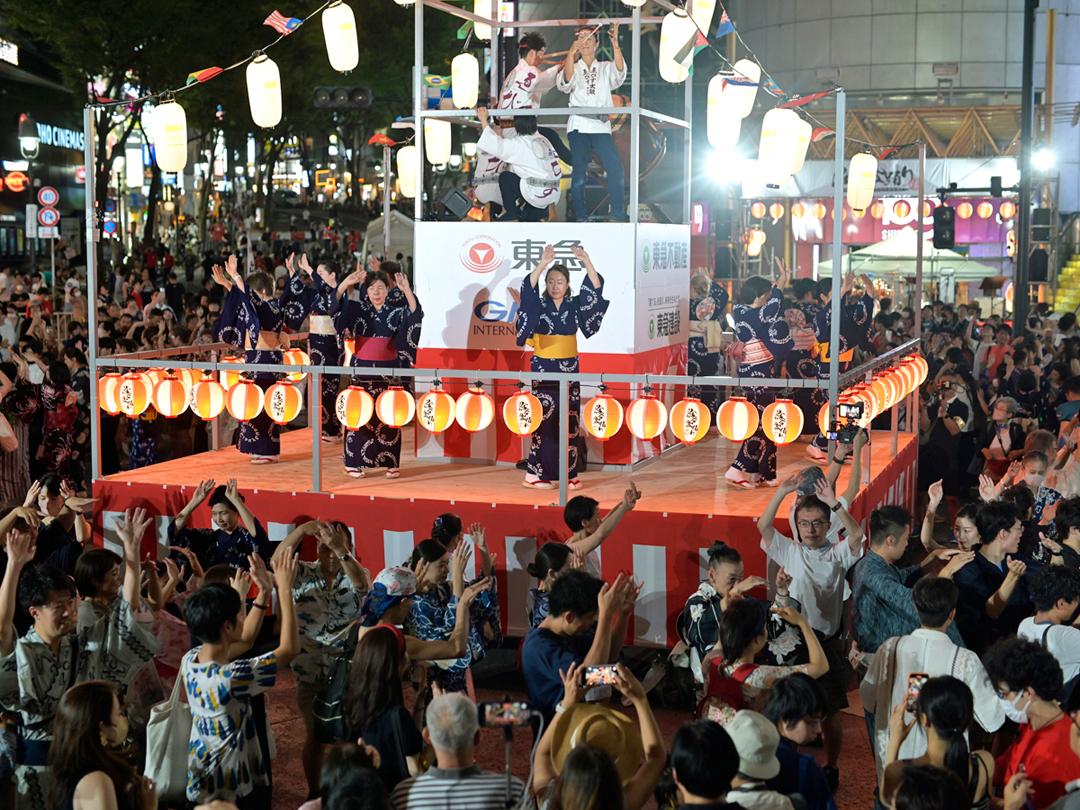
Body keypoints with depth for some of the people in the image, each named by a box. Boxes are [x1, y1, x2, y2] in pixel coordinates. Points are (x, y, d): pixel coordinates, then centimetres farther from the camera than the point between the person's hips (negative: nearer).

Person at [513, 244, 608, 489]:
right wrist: (543, 264, -33)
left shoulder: (575, 305, 5)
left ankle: (569, 474, 8)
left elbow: (595, 289, -7)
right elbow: (529, 287, -20)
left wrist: (587, 262, -21)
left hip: (569, 369, 3)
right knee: (544, 421, -5)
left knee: (569, 422, 3)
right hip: (543, 369, -3)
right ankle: (536, 474, -2)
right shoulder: (538, 305, -2)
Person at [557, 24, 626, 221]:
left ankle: (619, 215, -7)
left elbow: (619, 72, -6)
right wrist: (571, 53, -29)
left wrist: (615, 44, -23)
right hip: (578, 126, -1)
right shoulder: (573, 68, 13)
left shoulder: (606, 69, 17)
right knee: (579, 174, -12)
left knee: (615, 168, -15)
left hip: (601, 126, 1)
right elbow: (566, 81, -11)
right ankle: (580, 218, -4)